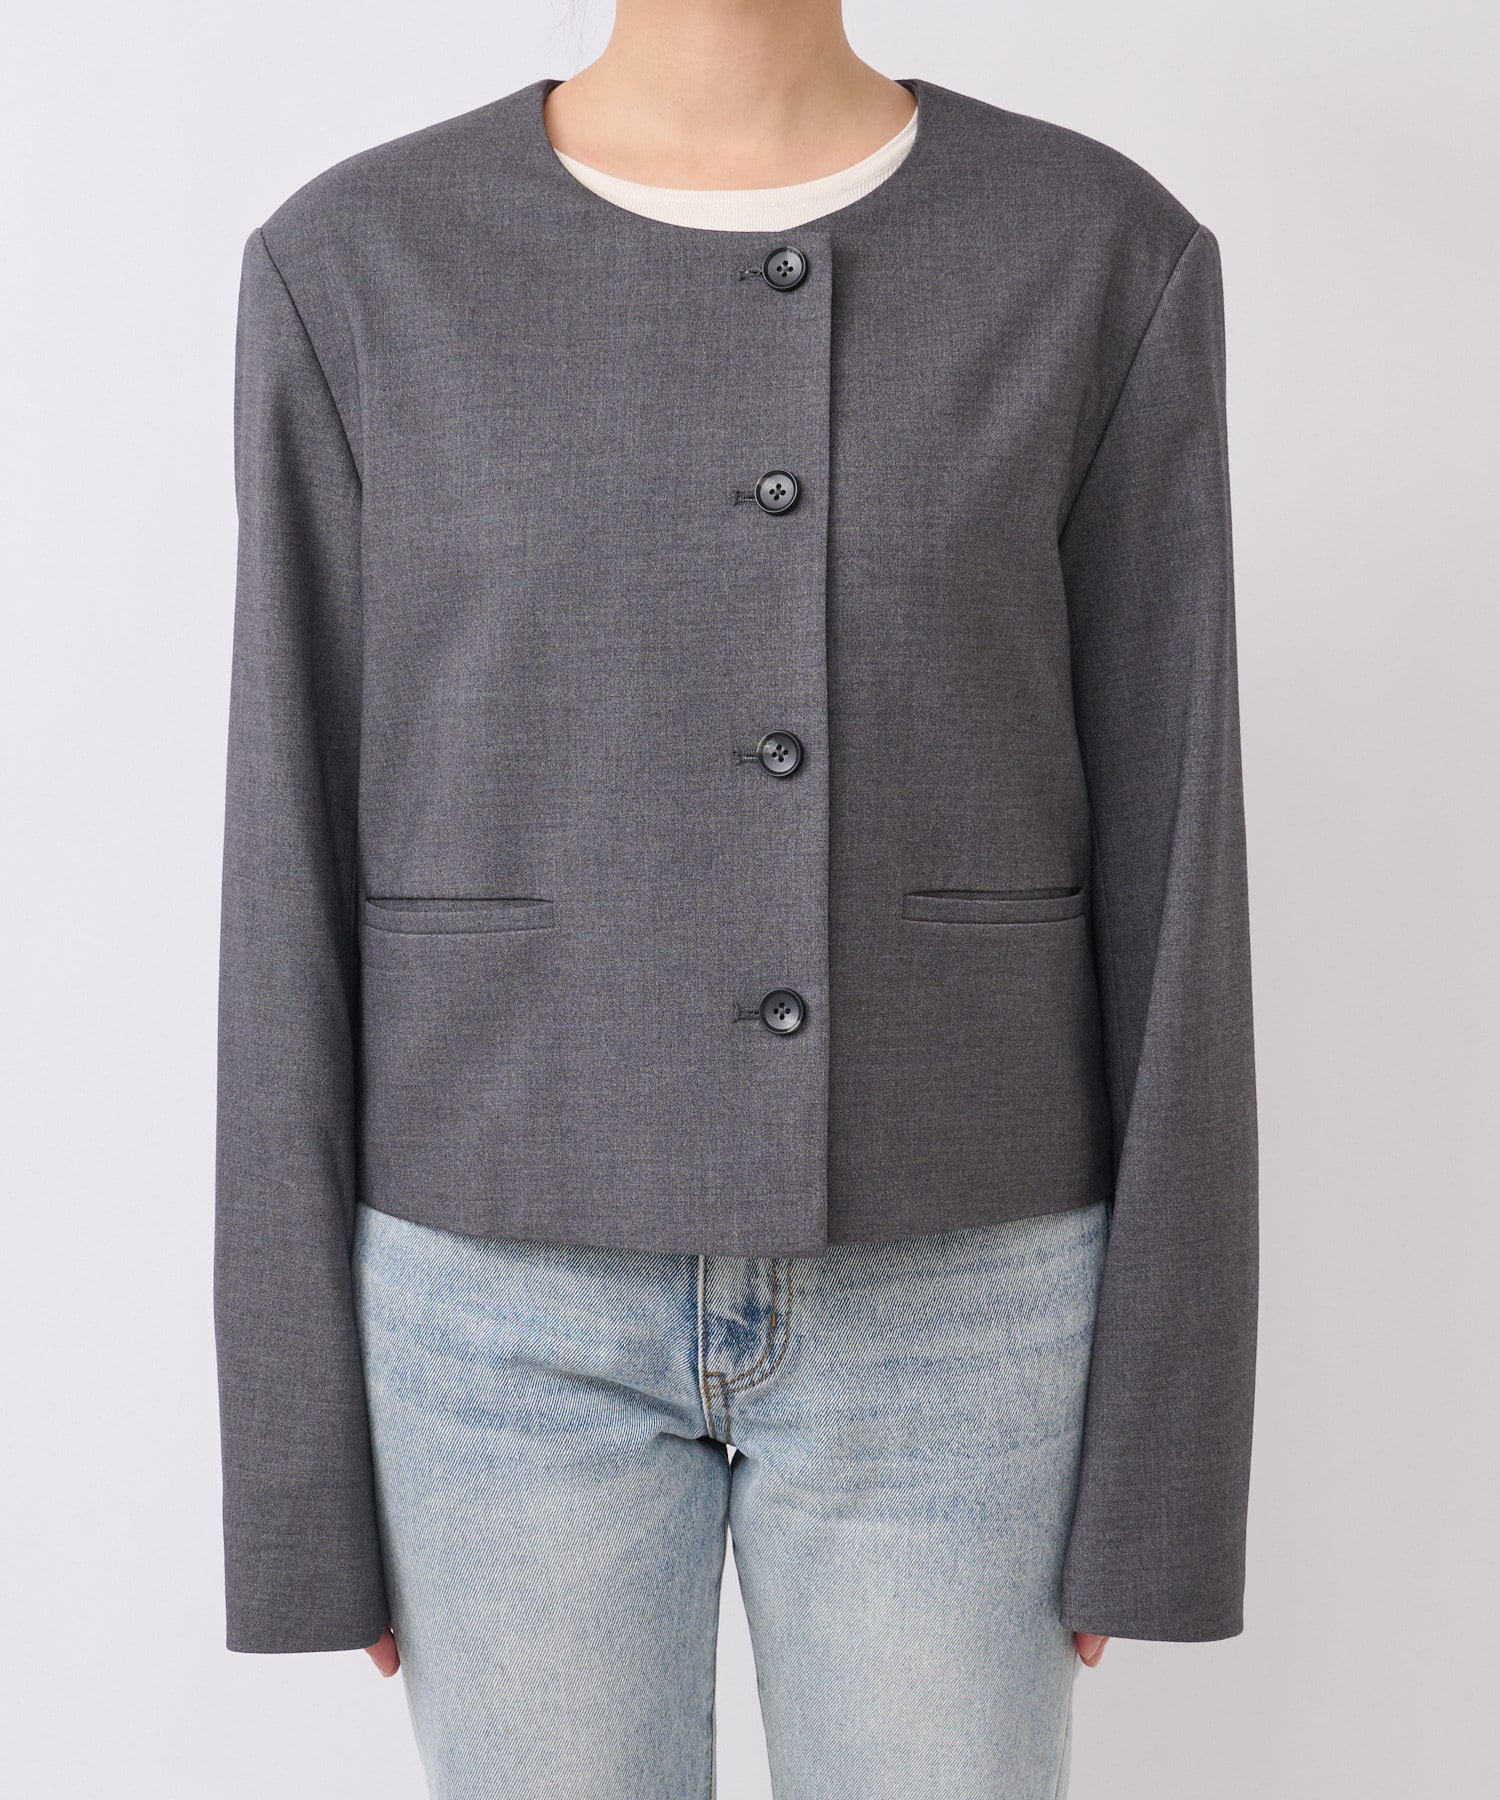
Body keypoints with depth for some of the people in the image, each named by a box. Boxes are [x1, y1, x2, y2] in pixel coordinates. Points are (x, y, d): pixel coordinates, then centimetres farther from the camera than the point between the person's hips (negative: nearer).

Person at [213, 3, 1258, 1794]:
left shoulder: (1107, 260, -2)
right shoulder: (355, 272, -2)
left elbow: (1162, 866, -2)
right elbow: (301, 880, -1)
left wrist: (1161, 1440, -1)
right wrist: (299, 1447, 1)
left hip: (940, 1304, 1)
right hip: (519, 1303, 0)